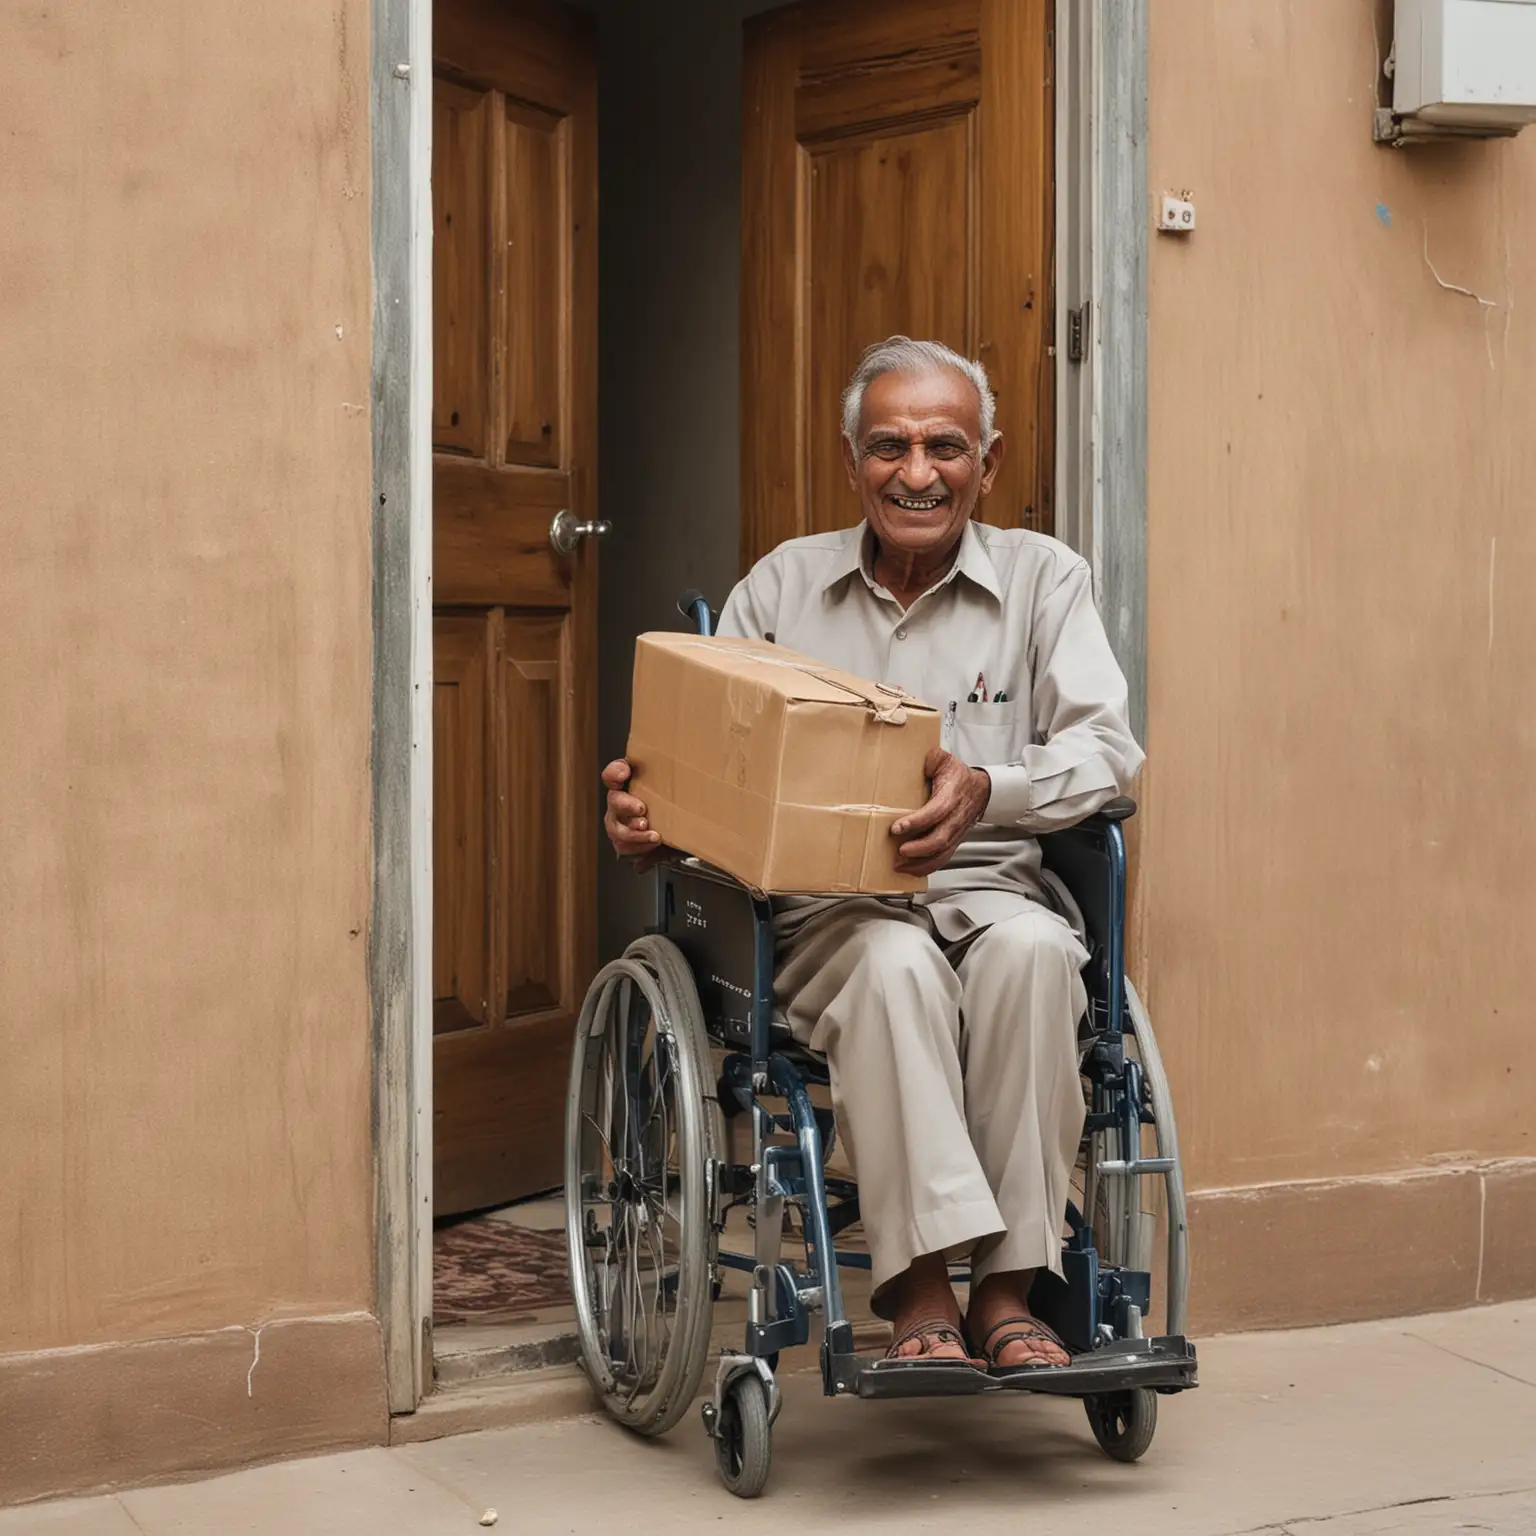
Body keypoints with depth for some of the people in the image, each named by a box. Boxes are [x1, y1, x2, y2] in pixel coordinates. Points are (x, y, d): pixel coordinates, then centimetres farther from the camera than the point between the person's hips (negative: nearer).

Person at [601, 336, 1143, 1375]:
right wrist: (644, 804, -14)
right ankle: (922, 1289, -32)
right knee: (897, 962, -35)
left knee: (1030, 948, -35)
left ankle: (1007, 1287, -28)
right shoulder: (783, 586, 14)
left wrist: (988, 791, -24)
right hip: (832, 908, 0)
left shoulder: (1044, 577, 10)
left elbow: (1108, 749, -3)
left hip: (991, 889, 0)